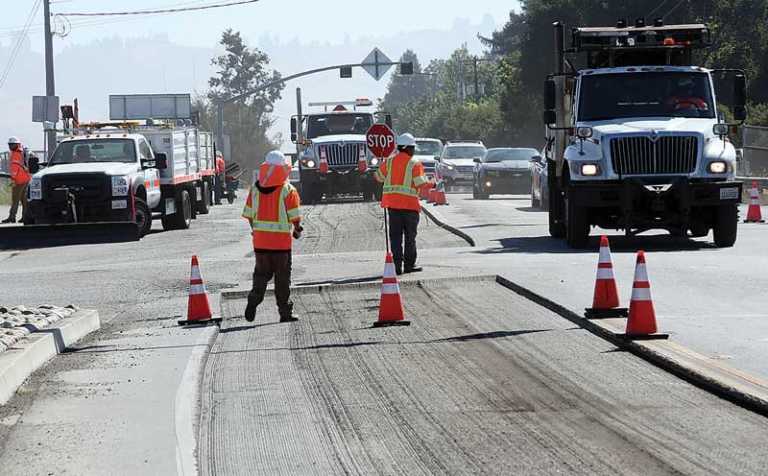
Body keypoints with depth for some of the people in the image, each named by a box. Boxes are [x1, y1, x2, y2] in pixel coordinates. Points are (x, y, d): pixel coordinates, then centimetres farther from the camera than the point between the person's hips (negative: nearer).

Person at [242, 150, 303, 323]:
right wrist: (298, 230, 10)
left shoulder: (255, 189, 2)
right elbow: (295, 217, -10)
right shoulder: (288, 190, -11)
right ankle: (285, 313, 10)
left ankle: (254, 299, -6)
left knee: (261, 273, 17)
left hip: (260, 240, 3)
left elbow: (249, 215, 7)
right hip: (281, 241, -3)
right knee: (282, 277, 7)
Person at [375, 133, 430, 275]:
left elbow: (379, 176, 15)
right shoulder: (415, 164, -8)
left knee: (395, 235, 6)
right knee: (410, 236, 8)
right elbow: (420, 183, -15)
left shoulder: (390, 161, 5)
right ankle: (409, 264, 9)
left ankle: (397, 265, 2)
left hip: (392, 203, 3)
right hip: (410, 204, -3)